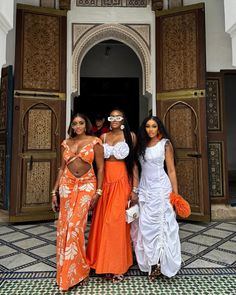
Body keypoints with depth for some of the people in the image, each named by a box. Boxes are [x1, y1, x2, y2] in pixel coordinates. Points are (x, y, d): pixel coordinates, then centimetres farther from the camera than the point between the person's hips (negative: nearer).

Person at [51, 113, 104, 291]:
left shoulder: (95, 141, -2)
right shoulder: (66, 143, 9)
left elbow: (101, 168, -2)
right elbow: (62, 168, 11)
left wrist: (98, 191, -8)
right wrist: (54, 191, 8)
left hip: (86, 185, -4)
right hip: (67, 185, 4)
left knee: (75, 226, -7)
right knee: (64, 226, 6)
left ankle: (77, 270, 16)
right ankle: (66, 271, 27)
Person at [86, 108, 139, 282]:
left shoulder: (130, 136, 0)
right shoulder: (103, 137, 10)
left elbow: (134, 163, -3)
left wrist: (135, 189, -8)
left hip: (122, 183, -3)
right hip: (105, 182, 4)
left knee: (117, 222, -1)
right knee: (103, 222, 7)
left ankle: (118, 266, 18)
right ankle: (105, 264, 25)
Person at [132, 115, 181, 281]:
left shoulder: (165, 143, -1)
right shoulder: (142, 144, 11)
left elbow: (171, 170, -2)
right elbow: (139, 167, 13)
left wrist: (175, 193, -6)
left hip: (160, 188, -4)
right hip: (144, 188, 5)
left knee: (160, 224, 0)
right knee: (144, 225, 5)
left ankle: (161, 263, 15)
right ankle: (152, 263, 20)